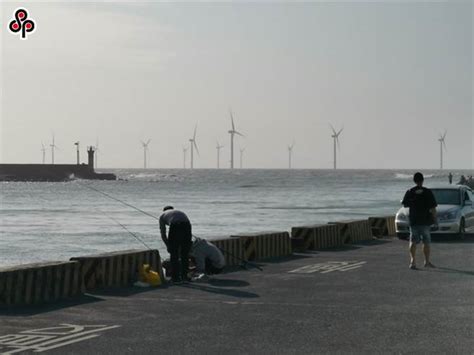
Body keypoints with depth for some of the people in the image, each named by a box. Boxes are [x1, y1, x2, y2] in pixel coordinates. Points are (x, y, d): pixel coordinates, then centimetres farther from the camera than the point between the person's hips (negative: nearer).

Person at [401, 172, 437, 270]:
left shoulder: (410, 192, -2)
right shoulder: (428, 192, -6)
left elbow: (405, 205, 8)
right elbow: (433, 208, -6)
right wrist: (435, 219, 3)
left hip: (413, 220, 1)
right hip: (425, 221, -1)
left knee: (413, 241, 2)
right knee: (426, 242, 11)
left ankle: (413, 260, -15)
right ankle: (427, 261, 17)